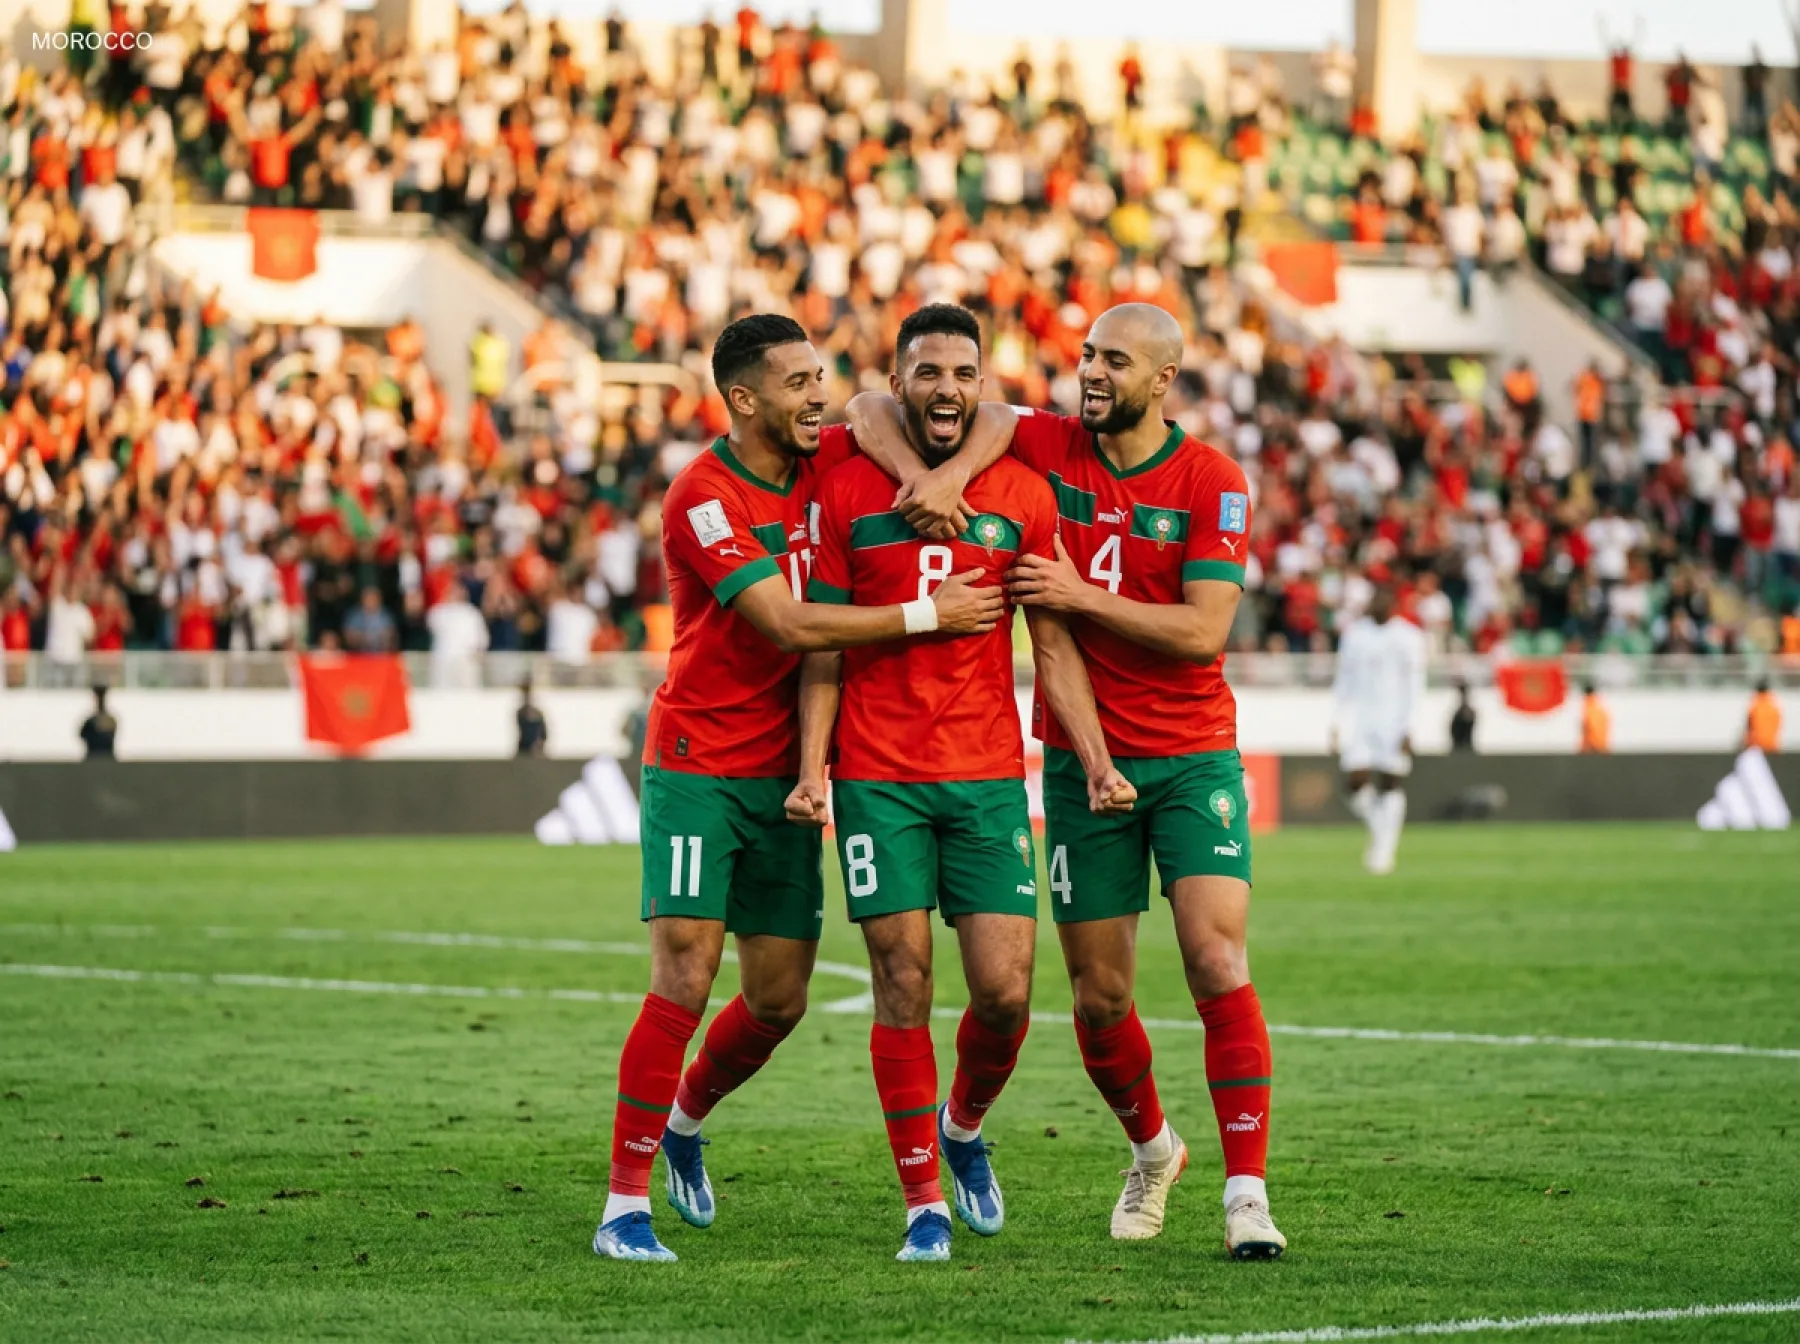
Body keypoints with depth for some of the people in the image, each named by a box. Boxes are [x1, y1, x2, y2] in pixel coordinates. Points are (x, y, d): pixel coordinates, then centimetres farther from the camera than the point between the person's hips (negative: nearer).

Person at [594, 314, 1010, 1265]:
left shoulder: (824, 466, 4)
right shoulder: (702, 497, -15)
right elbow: (788, 624, -22)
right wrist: (927, 615, -19)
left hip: (783, 775, 6)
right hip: (698, 767, -6)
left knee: (778, 999, 8)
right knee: (685, 980, -13)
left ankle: (685, 1121, 36)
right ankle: (625, 1203, -8)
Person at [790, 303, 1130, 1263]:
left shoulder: (1022, 496, 6)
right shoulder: (847, 495, 3)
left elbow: (1054, 644, 8)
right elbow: (822, 651, 5)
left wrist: (1095, 761, -3)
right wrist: (811, 771, -5)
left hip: (989, 772, 1)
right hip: (877, 777, -1)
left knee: (1004, 989, -4)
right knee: (902, 984, -3)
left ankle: (964, 1127, 26)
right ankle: (924, 1200, 7)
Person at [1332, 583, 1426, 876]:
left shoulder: (1408, 637, -1)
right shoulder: (1354, 633, 11)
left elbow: (1414, 684, -4)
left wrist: (1406, 727, -11)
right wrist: (1339, 721, 11)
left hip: (1393, 719, -3)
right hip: (1358, 718, 3)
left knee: (1391, 785, -3)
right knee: (1356, 781, -9)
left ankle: (1385, 850, 4)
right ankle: (1379, 829, 16)